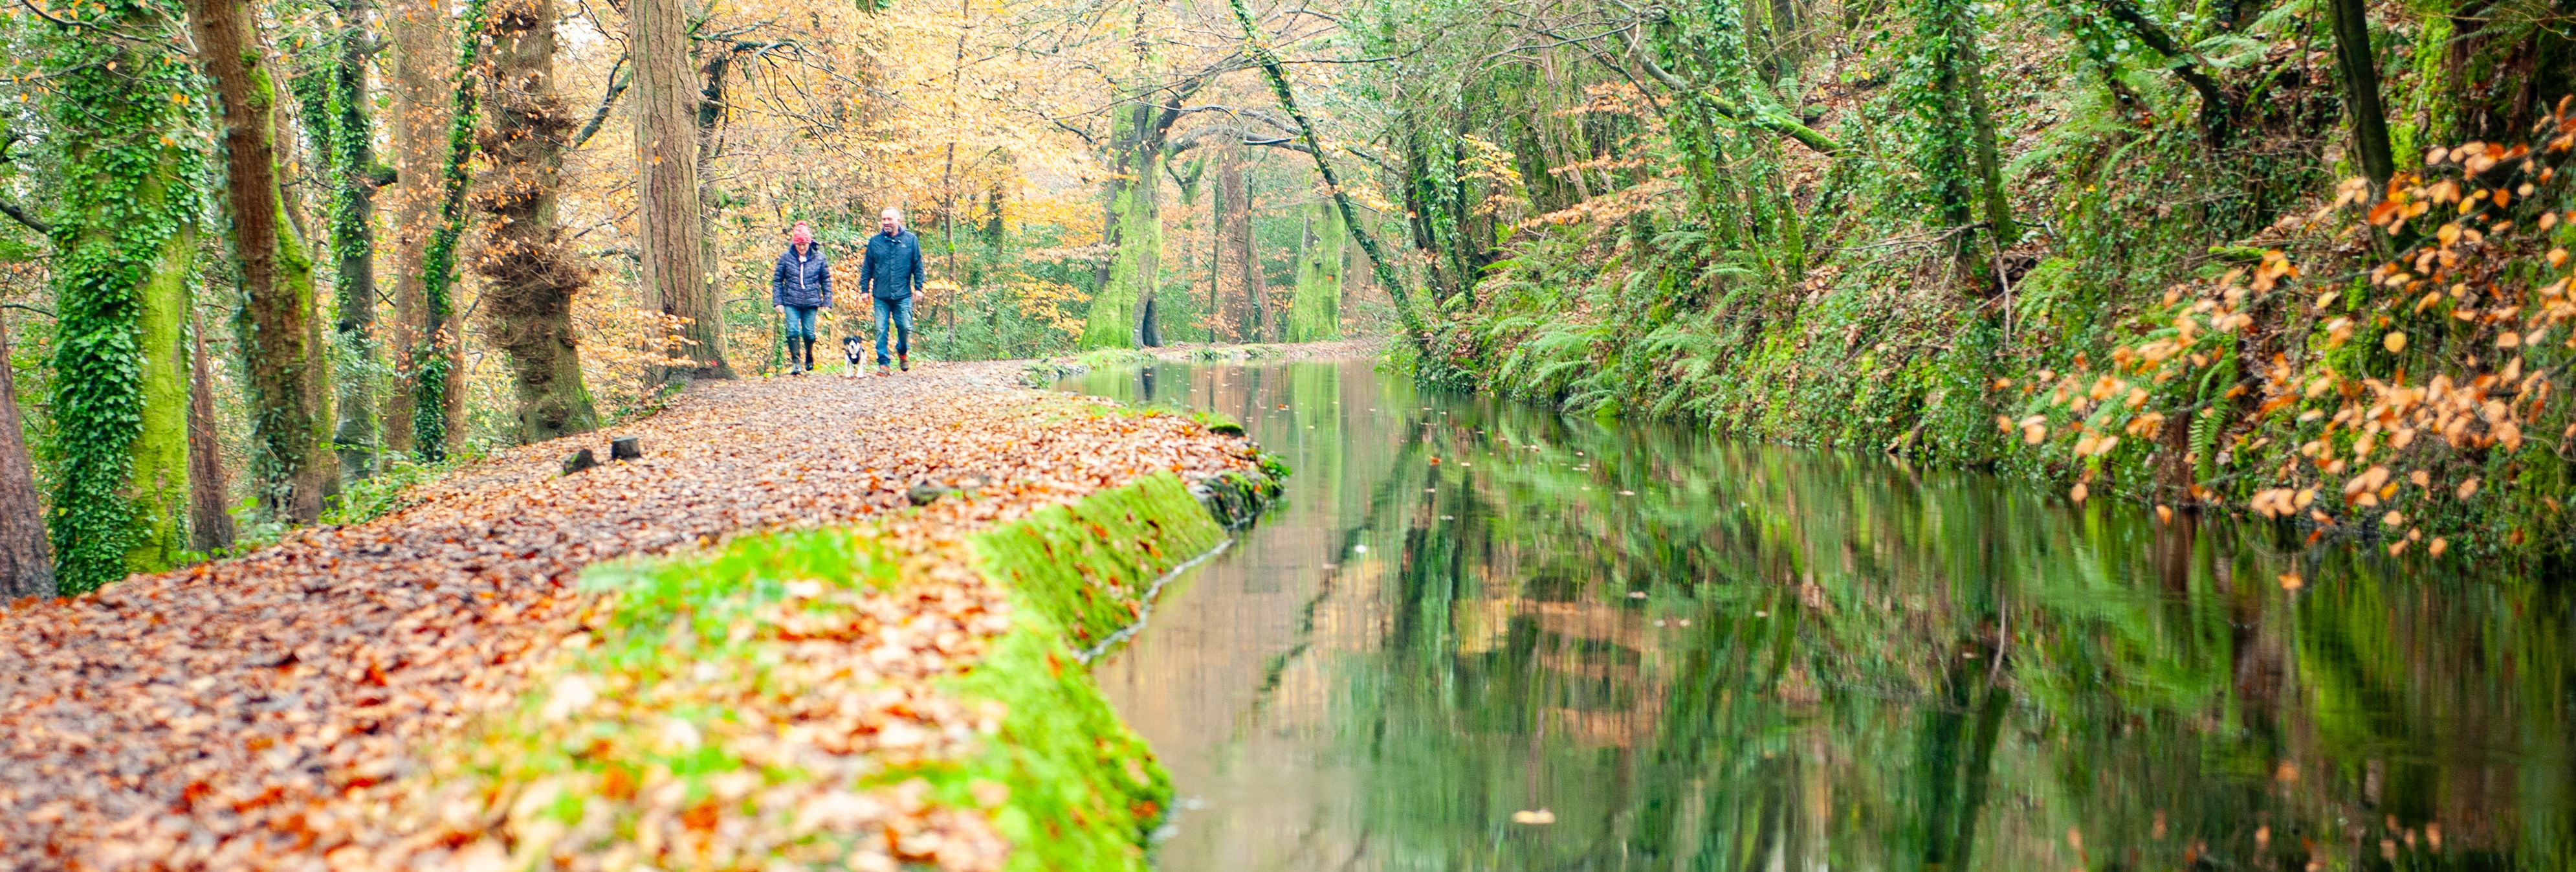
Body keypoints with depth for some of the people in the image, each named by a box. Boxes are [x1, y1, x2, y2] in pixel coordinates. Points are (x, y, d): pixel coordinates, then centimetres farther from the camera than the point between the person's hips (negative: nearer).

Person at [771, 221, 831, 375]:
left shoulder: (819, 258, 0)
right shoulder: (786, 257, -2)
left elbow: (826, 280, 7)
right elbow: (777, 280, 4)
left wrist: (827, 302, 3)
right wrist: (778, 302, -1)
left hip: (811, 303, 1)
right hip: (791, 302, -1)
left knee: (808, 333, 4)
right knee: (793, 331, -13)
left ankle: (809, 359, 30)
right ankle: (796, 362, -8)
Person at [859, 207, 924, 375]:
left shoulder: (911, 240, 4)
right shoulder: (875, 241, 6)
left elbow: (918, 265, 6)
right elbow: (867, 267, 9)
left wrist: (918, 287, 1)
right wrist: (864, 289, 5)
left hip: (903, 295, -1)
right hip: (881, 295, 1)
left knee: (905, 327, -1)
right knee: (881, 330, -1)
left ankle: (902, 351, 28)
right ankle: (883, 363, 5)